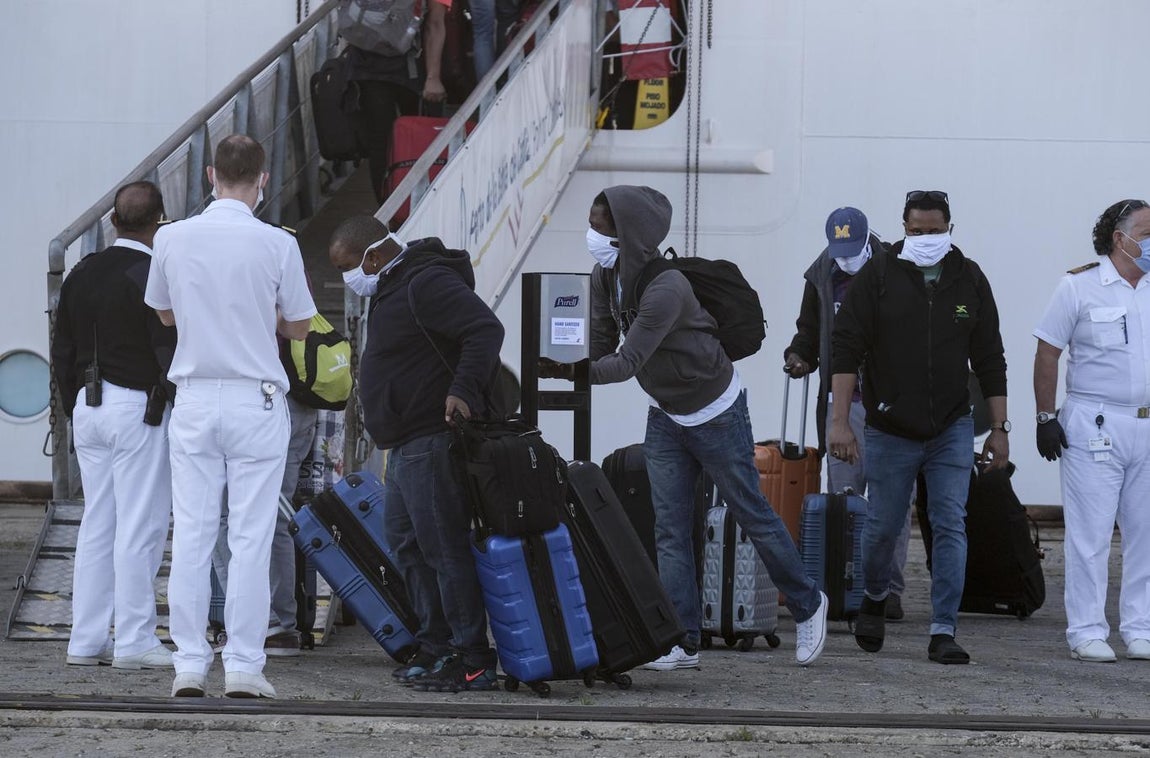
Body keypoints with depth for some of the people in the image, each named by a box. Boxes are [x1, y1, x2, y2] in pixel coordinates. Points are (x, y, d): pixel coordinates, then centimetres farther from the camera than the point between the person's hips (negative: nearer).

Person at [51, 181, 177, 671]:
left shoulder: (81, 275, 10)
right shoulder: (154, 277, -12)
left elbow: (62, 352, 14)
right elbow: (169, 350, -15)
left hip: (88, 407, 7)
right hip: (139, 408, -7)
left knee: (96, 525, 11)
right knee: (140, 528, -3)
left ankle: (87, 640, 11)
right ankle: (134, 642, -3)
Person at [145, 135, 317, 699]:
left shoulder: (172, 239, -2)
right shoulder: (277, 245, -9)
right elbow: (299, 326, 2)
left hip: (194, 398, 2)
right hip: (256, 402, -2)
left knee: (191, 535, 5)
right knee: (250, 538, 0)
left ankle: (189, 664, 4)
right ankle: (243, 667, -1)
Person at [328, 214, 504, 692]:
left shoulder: (427, 283, -15)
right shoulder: (392, 288, 18)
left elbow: (486, 330, -24)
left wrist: (464, 390, -31)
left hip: (432, 441, -12)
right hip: (407, 444, 12)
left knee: (444, 548, -11)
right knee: (406, 544, 15)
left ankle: (473, 661, -9)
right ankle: (436, 648, 20)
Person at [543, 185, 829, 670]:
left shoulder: (665, 288, -33)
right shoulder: (605, 278, -7)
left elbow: (628, 362, -37)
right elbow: (600, 347, -6)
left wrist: (569, 371, -48)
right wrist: (562, 365, -26)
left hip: (715, 412, -7)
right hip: (664, 415, 7)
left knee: (752, 515, 7)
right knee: (669, 529, 1)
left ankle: (806, 606, 26)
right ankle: (684, 642, 2)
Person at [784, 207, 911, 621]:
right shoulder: (822, 277, 7)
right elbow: (809, 330, 20)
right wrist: (799, 356, 1)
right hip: (842, 401, 3)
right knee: (842, 497, 0)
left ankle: (889, 588, 2)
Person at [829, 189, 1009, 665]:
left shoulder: (969, 280, 3)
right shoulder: (878, 277, -5)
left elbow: (989, 359, 8)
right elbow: (845, 348, -8)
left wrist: (999, 428, 4)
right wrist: (840, 420, -16)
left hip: (952, 430, 1)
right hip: (890, 431, -1)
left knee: (950, 527, -7)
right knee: (883, 526, 7)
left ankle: (943, 633, -7)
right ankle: (874, 599, 35)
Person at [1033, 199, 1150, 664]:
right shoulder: (1079, 287, -2)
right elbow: (1047, 354, -1)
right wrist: (1045, 417, -6)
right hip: (1094, 427, -5)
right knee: (1090, 533, -4)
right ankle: (1086, 632, 1)